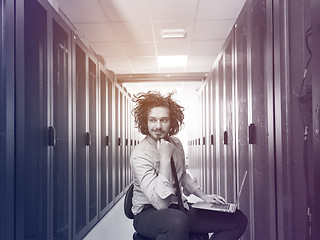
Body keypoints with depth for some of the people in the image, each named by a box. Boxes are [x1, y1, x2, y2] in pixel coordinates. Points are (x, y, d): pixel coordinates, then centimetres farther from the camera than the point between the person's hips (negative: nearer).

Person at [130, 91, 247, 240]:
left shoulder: (176, 144, 5)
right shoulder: (140, 155, -19)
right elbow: (160, 202, -28)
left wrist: (204, 196, 12)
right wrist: (165, 157, -27)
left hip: (179, 209, 8)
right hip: (148, 214, -7)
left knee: (238, 219, -5)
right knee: (177, 220, -43)